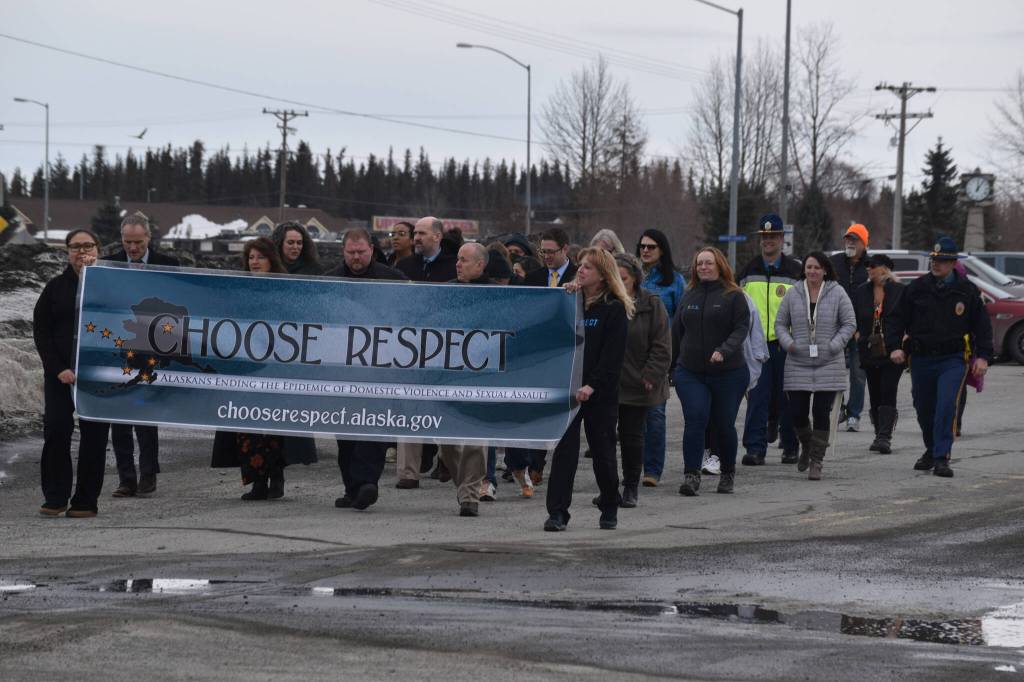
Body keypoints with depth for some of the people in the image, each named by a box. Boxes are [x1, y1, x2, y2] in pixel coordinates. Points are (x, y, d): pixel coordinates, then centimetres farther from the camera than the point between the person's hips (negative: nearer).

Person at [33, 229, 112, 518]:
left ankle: (86, 501, 5)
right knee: (56, 430, -7)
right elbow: (41, 331, 6)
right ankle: (55, 497, 0)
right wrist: (58, 369, -8)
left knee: (94, 435, -1)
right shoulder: (56, 287, 9)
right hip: (60, 372, 1)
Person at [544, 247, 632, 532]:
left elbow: (613, 354, -10)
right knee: (563, 450, -5)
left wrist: (592, 385, -19)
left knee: (603, 450, 6)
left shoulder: (615, 309, -4)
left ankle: (609, 509, 22)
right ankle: (557, 511, -6)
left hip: (600, 392, -3)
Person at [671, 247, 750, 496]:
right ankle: (691, 475, -14)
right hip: (690, 373, 2)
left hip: (728, 373, -2)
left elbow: (741, 328, -9)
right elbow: (676, 333, 16)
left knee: (724, 424, 6)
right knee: (695, 420, -13)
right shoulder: (689, 296, 10)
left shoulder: (733, 296, -2)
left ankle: (728, 473, 25)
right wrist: (670, 364, 15)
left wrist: (724, 350, -25)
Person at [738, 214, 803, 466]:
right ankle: (755, 448, -6)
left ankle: (790, 447, 17)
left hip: (786, 344, -1)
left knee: (787, 397, 5)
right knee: (757, 397, -7)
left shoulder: (795, 271, 3)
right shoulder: (748, 271, 11)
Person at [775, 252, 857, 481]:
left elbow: (849, 324, 2)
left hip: (828, 365, -2)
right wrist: (788, 343, -6)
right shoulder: (793, 294, 5)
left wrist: (834, 345, -10)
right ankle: (806, 446, 30)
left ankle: (816, 460, 5)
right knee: (797, 412, 0)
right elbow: (780, 323, 12)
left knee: (821, 413, -3)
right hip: (798, 365, 2)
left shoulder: (837, 293, 0)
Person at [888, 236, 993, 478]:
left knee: (946, 406, -18)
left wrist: (983, 356, 1)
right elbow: (899, 320, 9)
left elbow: (982, 325, 8)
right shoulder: (917, 288, 4)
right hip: (921, 359, 3)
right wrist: (896, 347, -3)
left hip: (953, 360, -3)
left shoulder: (967, 290, 3)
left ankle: (941, 458, -16)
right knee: (924, 410, 11)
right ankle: (931, 451, 33)